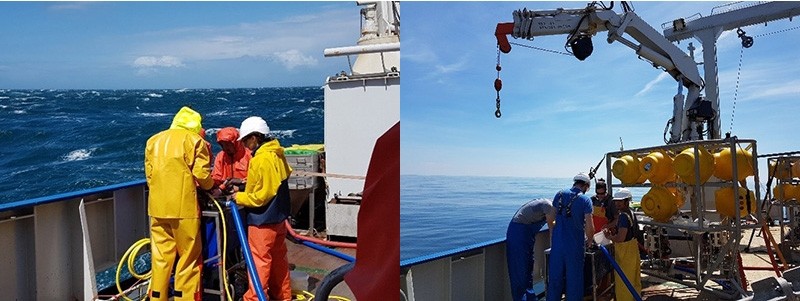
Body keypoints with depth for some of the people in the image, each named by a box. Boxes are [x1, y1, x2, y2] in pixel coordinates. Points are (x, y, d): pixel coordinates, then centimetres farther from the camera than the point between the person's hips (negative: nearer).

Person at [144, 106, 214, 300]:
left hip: (158, 208, 5)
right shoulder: (194, 140, -2)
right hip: (185, 207, -5)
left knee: (160, 257, 10)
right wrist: (210, 186, 12)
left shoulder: (153, 141, 14)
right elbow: (202, 175, -7)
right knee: (188, 257, 5)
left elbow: (149, 175, 12)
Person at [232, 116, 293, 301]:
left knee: (259, 260, -1)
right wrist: (246, 187, 11)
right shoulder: (277, 154, 6)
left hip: (263, 219, -9)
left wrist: (241, 198, -9)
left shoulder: (262, 160, -23)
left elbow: (262, 195, -22)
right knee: (278, 257, 18)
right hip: (278, 216, 9)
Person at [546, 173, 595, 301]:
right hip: (575, 244, -3)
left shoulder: (559, 195, 5)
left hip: (557, 242, 4)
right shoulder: (585, 200, -7)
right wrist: (589, 240, 10)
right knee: (574, 277, 8)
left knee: (555, 276, 10)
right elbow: (589, 227, -9)